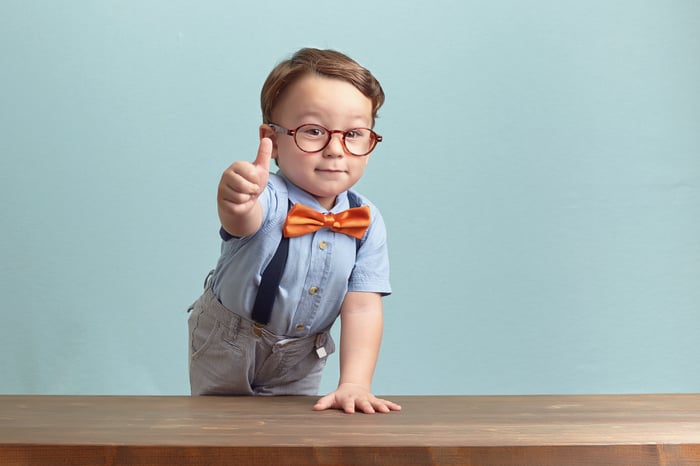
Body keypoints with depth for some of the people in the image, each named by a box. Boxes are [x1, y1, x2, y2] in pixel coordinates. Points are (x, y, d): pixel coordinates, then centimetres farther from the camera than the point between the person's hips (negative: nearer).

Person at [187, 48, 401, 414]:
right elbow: (243, 220, -54)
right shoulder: (268, 198, -30)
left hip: (302, 357, 3)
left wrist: (354, 384, -30)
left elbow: (362, 307, -18)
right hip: (227, 347, -3)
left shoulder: (366, 222, -17)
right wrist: (238, 202, -79)